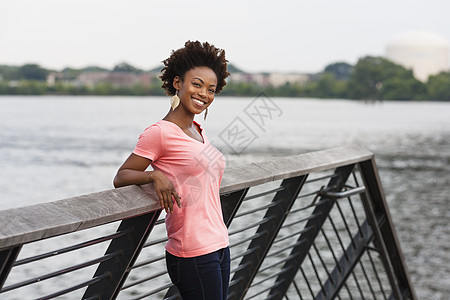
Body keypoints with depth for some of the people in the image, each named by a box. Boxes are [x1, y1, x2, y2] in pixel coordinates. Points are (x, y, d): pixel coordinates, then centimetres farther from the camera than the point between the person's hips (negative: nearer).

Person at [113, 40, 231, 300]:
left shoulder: (198, 131, 14)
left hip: (219, 247, 8)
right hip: (193, 256, -8)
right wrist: (154, 175, -23)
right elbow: (121, 178, -6)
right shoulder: (160, 132, -10)